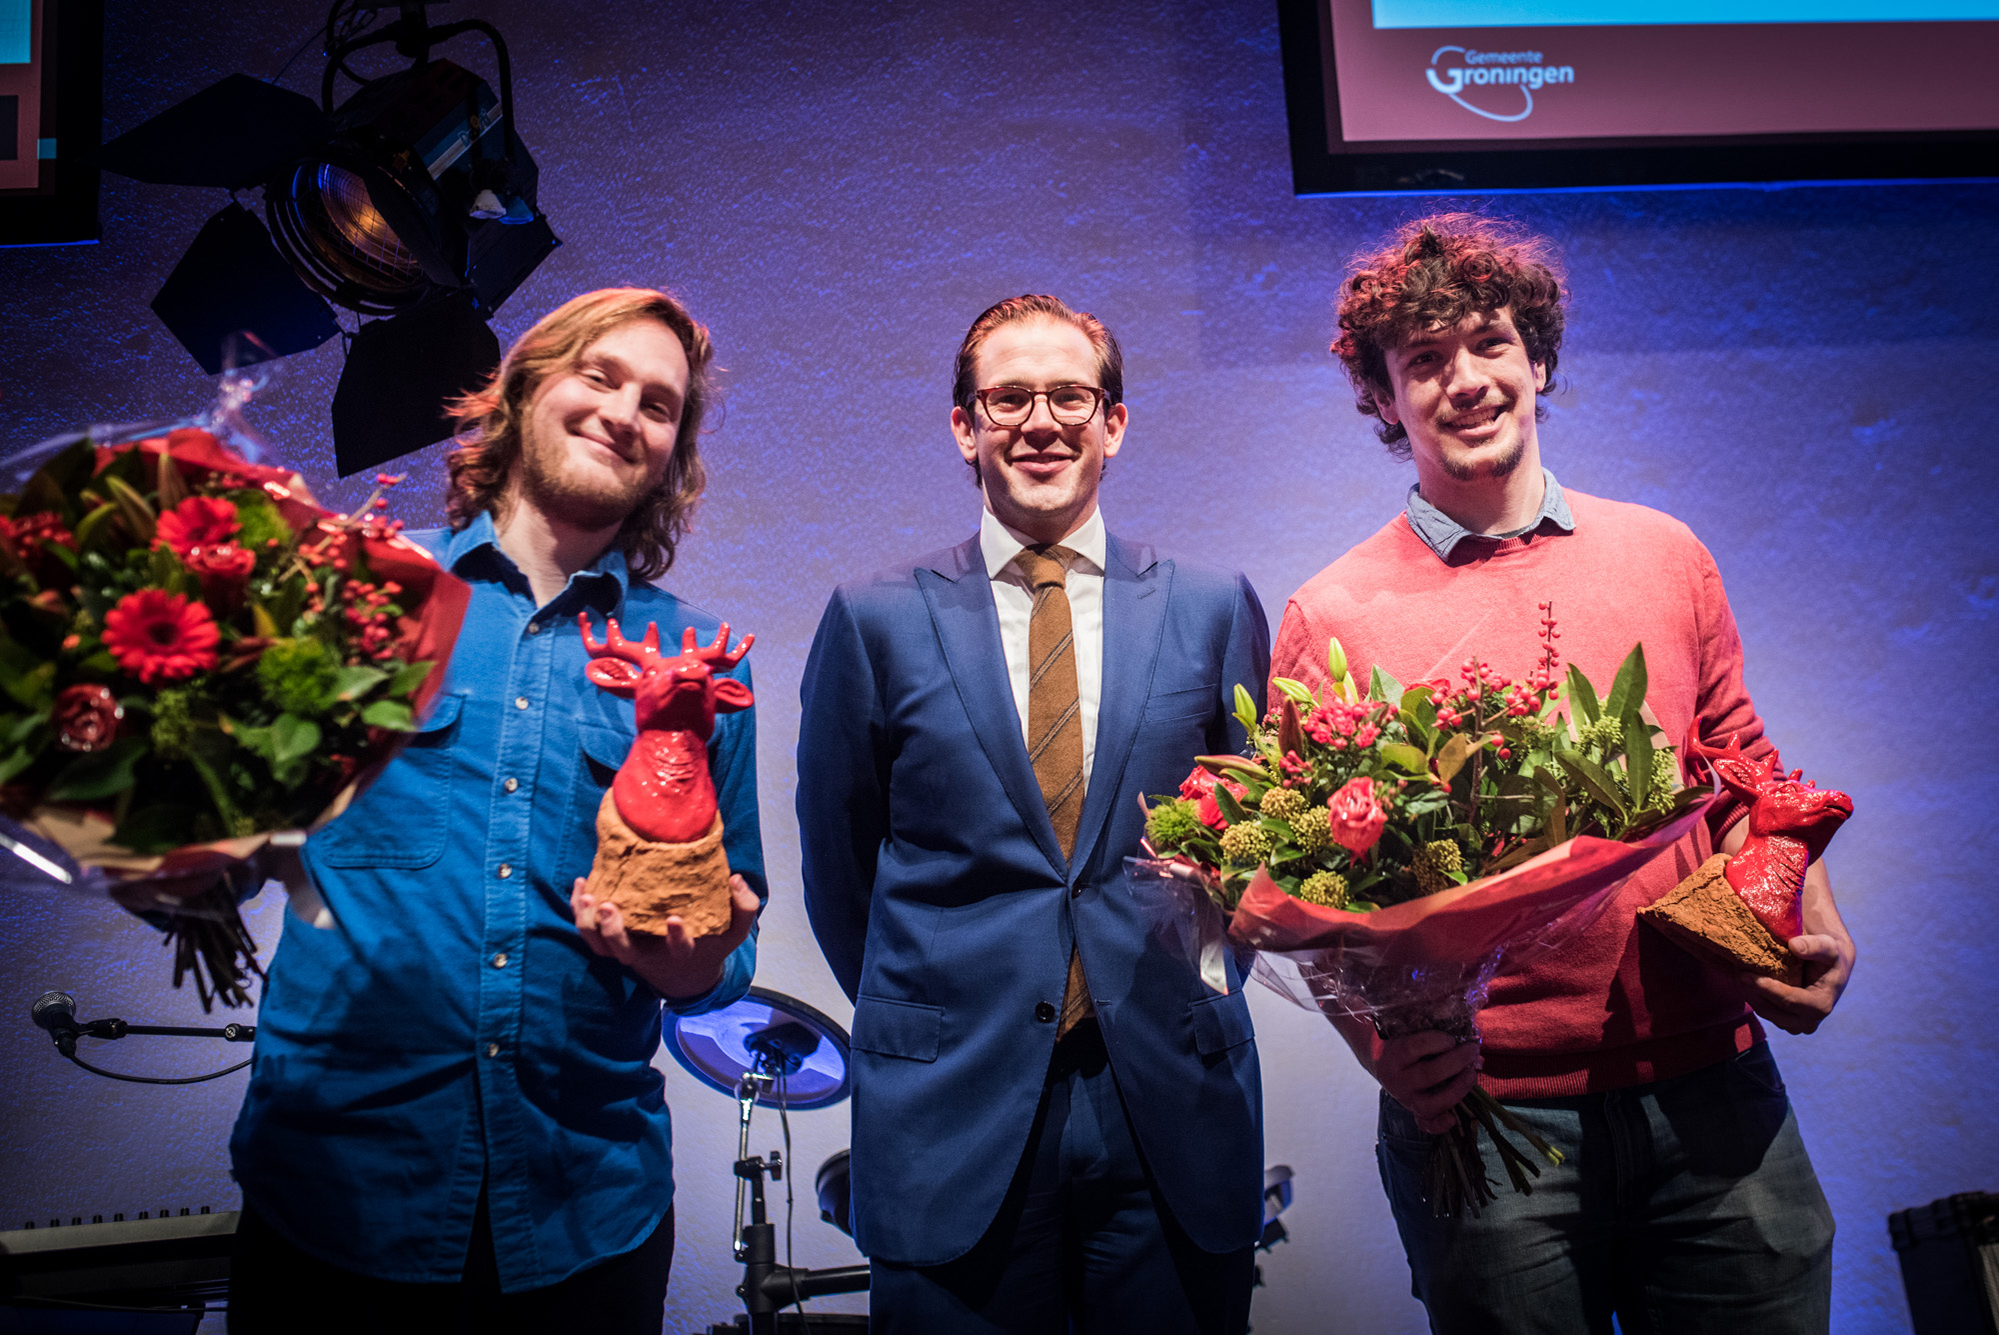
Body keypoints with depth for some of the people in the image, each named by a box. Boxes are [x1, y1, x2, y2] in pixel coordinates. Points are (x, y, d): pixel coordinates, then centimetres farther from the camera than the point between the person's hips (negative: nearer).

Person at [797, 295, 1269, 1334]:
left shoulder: (1213, 607, 3)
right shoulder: (876, 619, 0)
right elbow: (836, 857, 8)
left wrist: (1207, 973, 6)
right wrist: (919, 1020, 9)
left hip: (1176, 1104, 2)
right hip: (950, 1113, -1)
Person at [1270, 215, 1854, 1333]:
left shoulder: (1666, 557, 7)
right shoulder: (1331, 619, -5)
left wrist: (1809, 920, -3)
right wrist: (1388, 1047, -19)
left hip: (1713, 1085, 4)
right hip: (1482, 1108, -3)